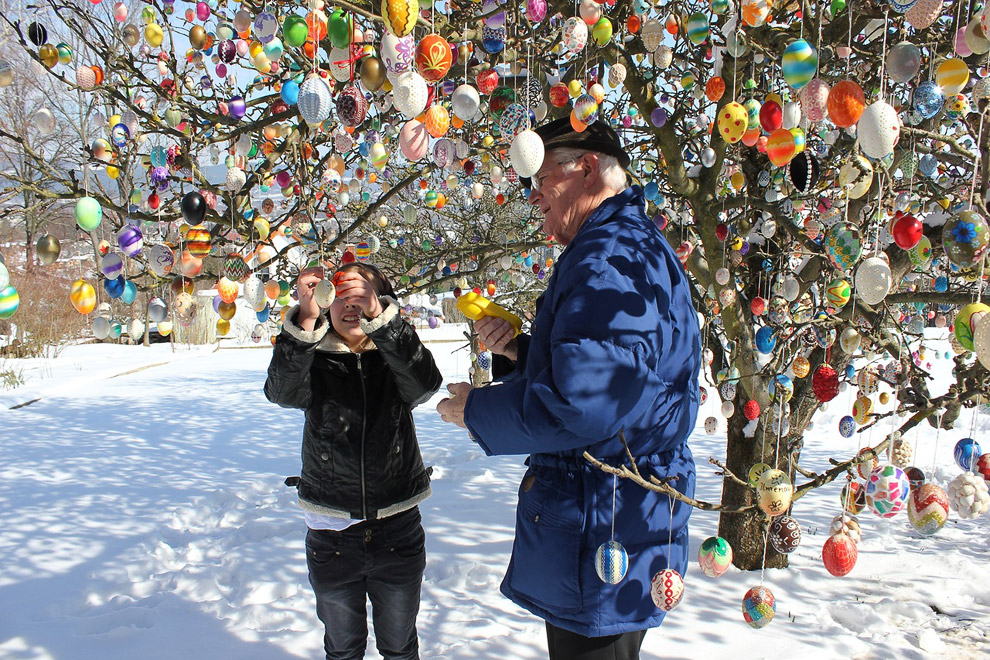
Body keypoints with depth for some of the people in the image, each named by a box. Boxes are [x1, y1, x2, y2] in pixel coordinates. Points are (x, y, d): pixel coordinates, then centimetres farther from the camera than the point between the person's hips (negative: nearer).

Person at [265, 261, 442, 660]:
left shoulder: (395, 359, -5)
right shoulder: (315, 363, -5)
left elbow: (425, 382, -28)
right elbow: (282, 391, -26)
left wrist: (378, 315, -42)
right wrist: (305, 319, -42)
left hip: (398, 528, 0)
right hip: (331, 533, 0)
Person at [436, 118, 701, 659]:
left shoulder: (612, 258, -22)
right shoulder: (627, 247, 15)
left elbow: (581, 405, -31)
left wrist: (475, 409, -15)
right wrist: (518, 351, 4)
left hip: (603, 530, -11)